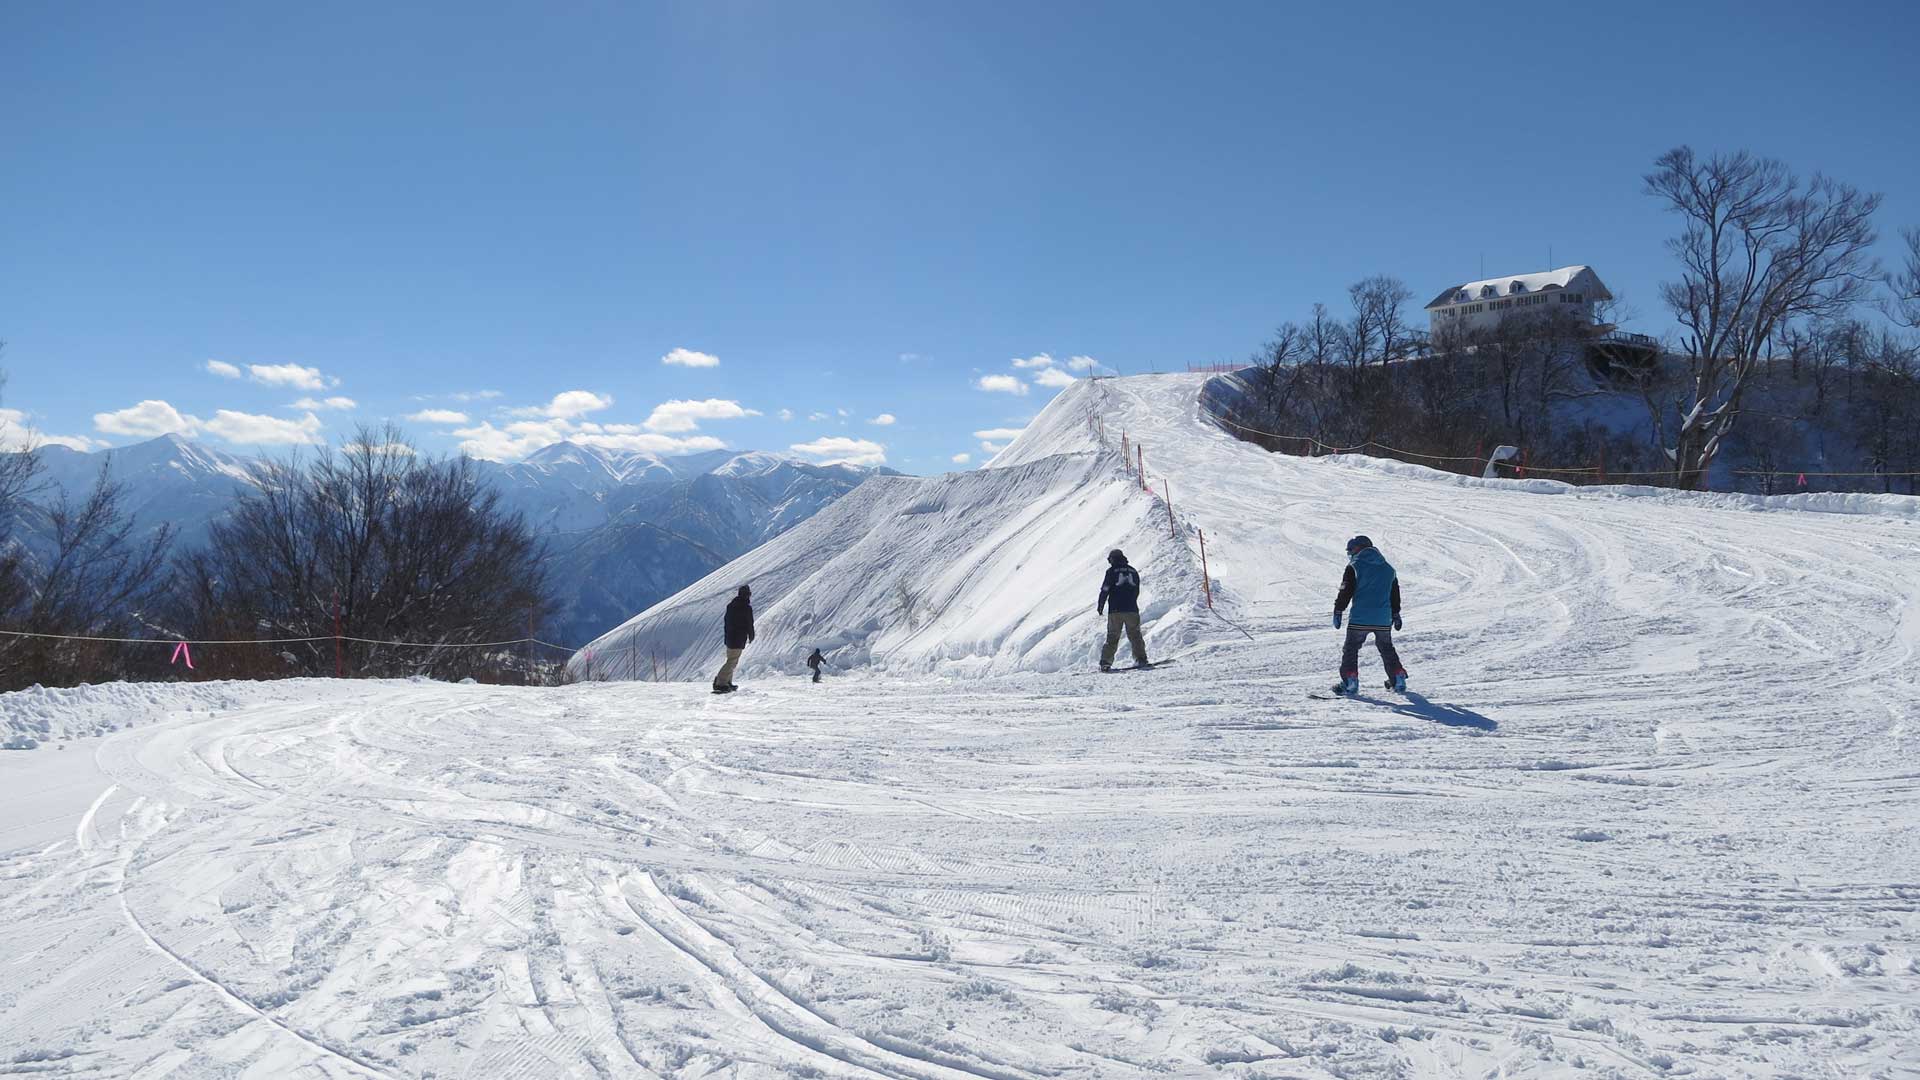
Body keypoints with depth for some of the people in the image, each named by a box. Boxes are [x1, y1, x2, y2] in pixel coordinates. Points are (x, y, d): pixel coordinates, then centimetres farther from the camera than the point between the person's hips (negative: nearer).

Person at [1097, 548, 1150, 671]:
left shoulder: (1112, 571, -2)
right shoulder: (1133, 571, 12)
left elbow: (1105, 590, -4)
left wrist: (1100, 606, 6)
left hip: (1115, 610, -2)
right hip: (1132, 610, 3)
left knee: (1112, 638, 2)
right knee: (1135, 636, 9)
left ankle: (1105, 662, -3)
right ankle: (1141, 659, 0)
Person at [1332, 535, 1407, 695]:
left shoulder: (1354, 567, -5)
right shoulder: (1388, 568, 13)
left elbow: (1346, 591, -8)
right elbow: (1395, 594, 20)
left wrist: (1338, 611, -2)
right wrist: (1396, 615, 29)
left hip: (1360, 618, -5)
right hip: (1383, 619, 5)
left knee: (1351, 648, 5)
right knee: (1387, 648, 20)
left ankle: (1350, 681, -3)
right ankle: (1398, 680, 21)